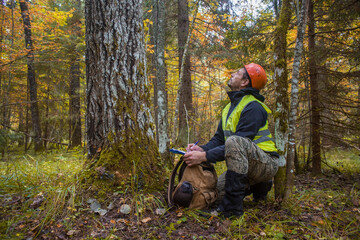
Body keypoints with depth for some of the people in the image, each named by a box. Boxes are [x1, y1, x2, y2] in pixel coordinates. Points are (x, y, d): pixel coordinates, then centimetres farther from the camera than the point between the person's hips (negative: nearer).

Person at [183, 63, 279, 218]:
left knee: (234, 141, -35)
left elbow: (239, 143, -25)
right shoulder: (229, 108, 12)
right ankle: (258, 186, 21)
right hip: (246, 165, 9)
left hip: (266, 163, -9)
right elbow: (218, 138, 8)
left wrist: (205, 156, -30)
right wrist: (202, 149, -13)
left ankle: (232, 206, -30)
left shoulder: (253, 107, -17)